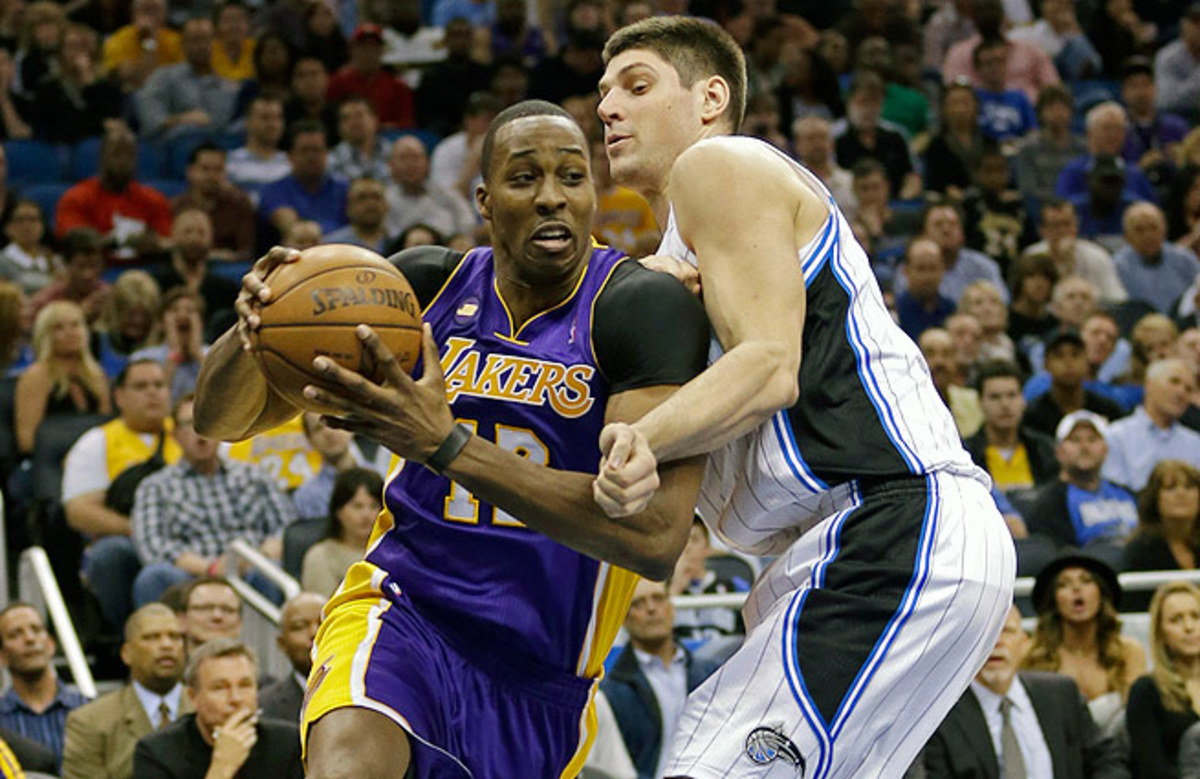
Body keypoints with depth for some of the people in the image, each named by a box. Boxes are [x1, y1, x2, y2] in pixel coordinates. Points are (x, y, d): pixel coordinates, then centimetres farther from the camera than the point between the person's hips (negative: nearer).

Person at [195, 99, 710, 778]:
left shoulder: (644, 308, -15)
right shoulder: (428, 286, -2)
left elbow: (657, 536, -29)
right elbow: (221, 420, 2)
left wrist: (447, 445, -35)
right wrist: (254, 329, -24)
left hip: (545, 677, 0)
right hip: (405, 609, 0)